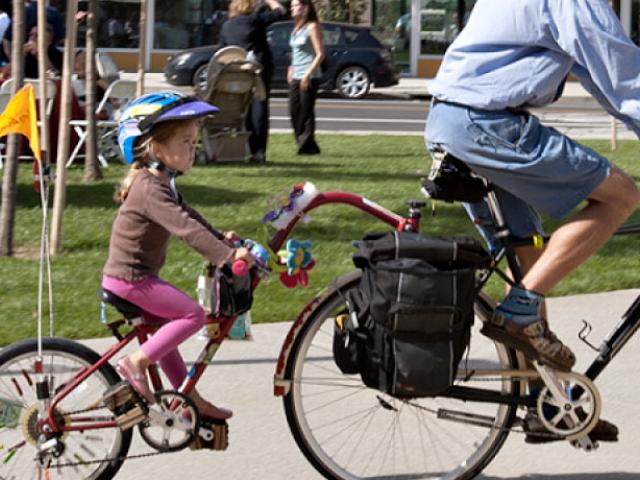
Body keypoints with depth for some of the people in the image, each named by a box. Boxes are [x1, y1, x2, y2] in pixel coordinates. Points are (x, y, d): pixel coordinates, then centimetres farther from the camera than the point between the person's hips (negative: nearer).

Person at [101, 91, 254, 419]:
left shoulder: (157, 182, 12)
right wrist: (227, 254, -38)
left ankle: (190, 399, 27)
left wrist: (220, 238, 12)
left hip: (132, 276, 10)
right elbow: (185, 228, -32)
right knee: (192, 314, -14)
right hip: (130, 279, -10)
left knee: (165, 331, 18)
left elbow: (188, 217, 21)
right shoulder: (150, 189, -23)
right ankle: (136, 362, -14)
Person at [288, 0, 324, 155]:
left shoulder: (312, 27, -9)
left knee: (306, 112, -7)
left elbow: (320, 54, -14)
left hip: (309, 77, -8)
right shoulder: (296, 29, 15)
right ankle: (303, 145, 13)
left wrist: (308, 74, -19)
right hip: (296, 78, 8)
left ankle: (308, 146, -2)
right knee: (294, 112, 6)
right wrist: (291, 71, 11)